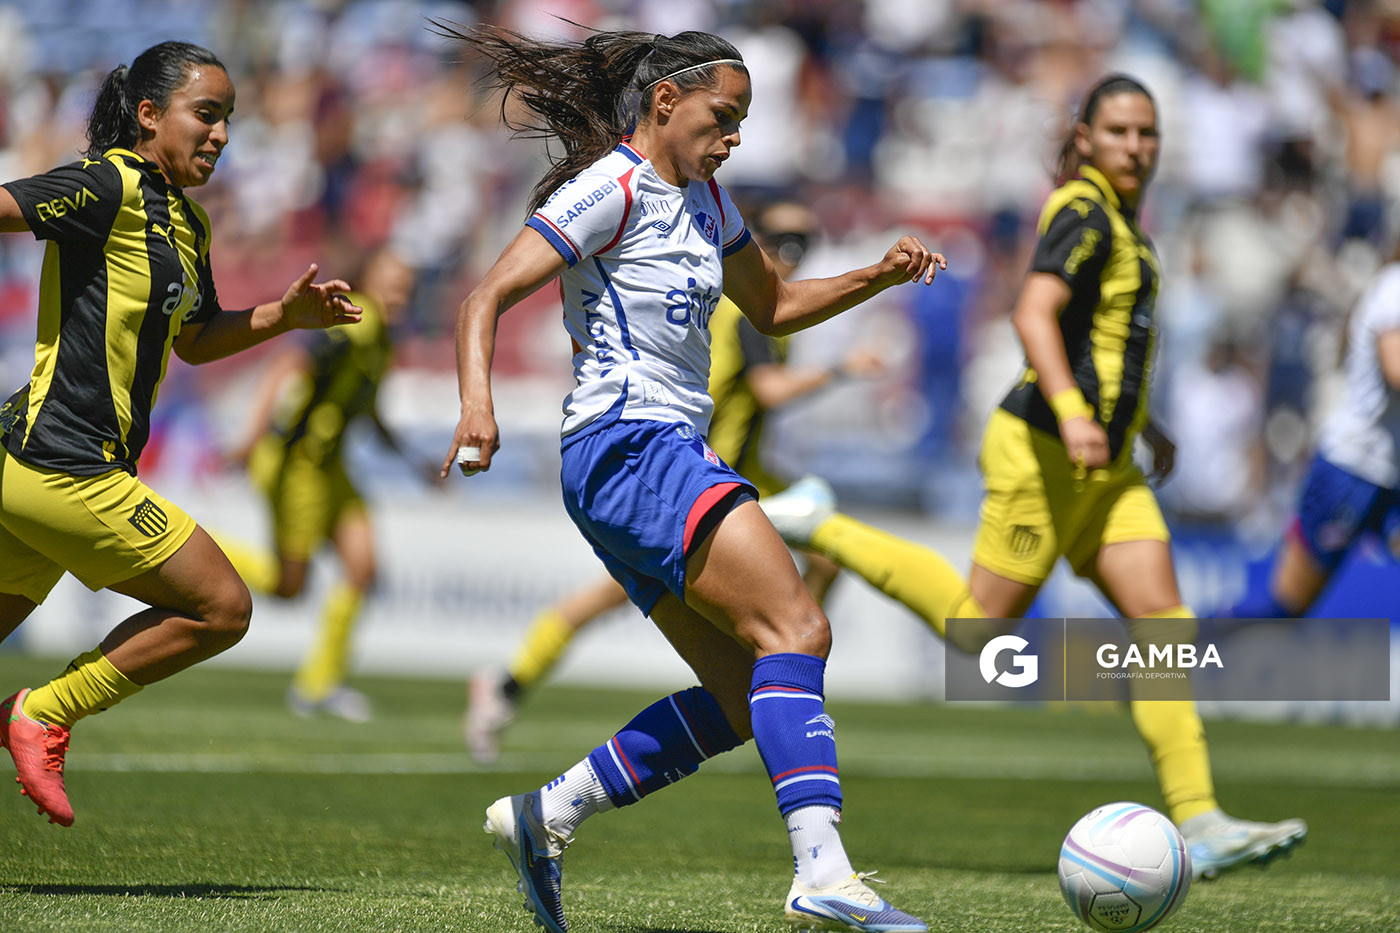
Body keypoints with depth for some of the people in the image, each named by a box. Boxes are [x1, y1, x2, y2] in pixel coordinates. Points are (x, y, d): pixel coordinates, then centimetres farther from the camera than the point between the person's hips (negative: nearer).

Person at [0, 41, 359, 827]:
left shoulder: (187, 223, 18)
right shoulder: (110, 186, -11)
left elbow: (194, 341, 31)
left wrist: (287, 314, 17)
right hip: (64, 464, -9)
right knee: (221, 608, -3)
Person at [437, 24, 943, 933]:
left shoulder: (701, 198, 19)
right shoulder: (611, 190, -8)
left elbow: (774, 305, 32)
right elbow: (488, 298, -15)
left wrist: (880, 276, 16)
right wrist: (478, 405, -31)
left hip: (670, 458, 10)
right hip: (629, 448, -10)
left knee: (745, 702, 6)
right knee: (797, 630, -22)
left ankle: (544, 817, 10)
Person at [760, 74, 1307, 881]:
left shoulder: (1118, 219, 17)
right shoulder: (1083, 213, -13)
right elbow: (1034, 316, -27)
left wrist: (1141, 421, 32)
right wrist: (1072, 414, -39)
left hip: (1107, 463, 9)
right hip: (1044, 451, -9)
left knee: (1164, 626, -3)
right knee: (979, 627, -1)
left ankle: (1197, 822, -8)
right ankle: (822, 529, 15)